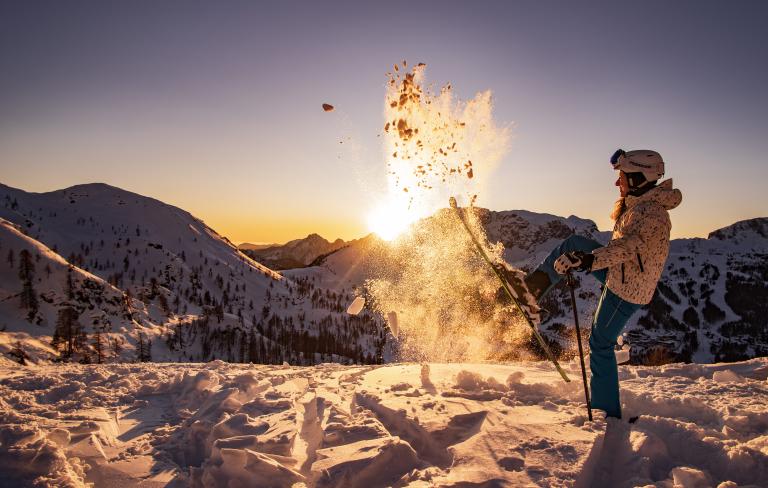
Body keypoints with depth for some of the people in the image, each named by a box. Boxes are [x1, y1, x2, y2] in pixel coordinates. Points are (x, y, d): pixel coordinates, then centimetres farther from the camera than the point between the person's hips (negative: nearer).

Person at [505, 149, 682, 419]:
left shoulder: (653, 213, -24)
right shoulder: (640, 204, 7)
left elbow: (632, 245, -42)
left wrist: (588, 259, -53)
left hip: (625, 290, -9)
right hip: (619, 276, 9)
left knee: (601, 345, 2)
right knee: (574, 243, 4)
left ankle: (608, 412, 14)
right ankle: (533, 288, -6)